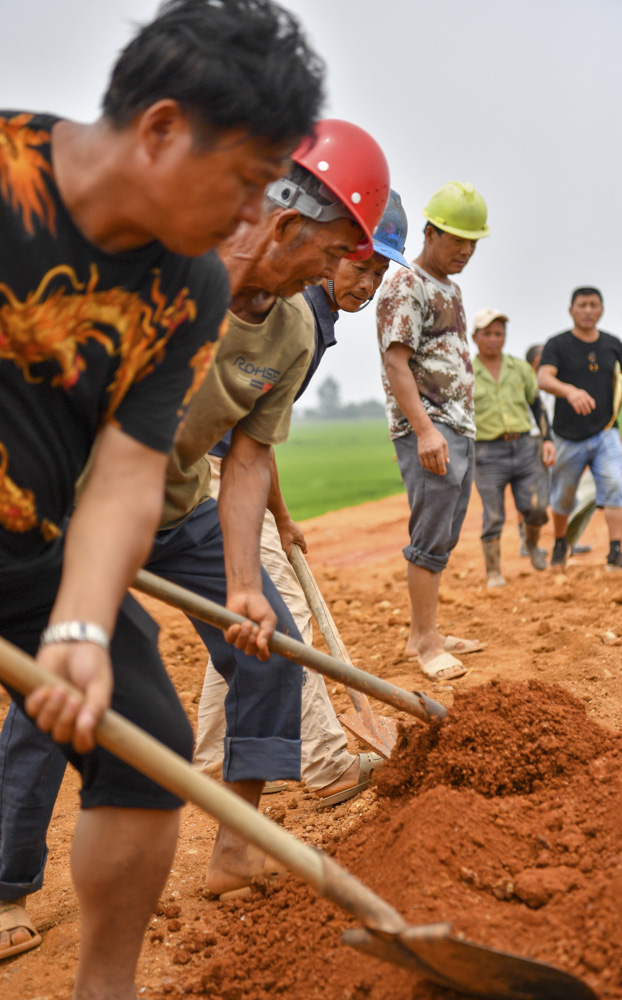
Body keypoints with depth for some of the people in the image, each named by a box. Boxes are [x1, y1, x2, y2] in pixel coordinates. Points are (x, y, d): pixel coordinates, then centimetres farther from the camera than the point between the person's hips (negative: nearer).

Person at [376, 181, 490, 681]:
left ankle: (424, 633, 18)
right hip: (428, 431, -9)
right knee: (431, 538, -9)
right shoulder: (405, 287, -9)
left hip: (461, 429, 9)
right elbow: (396, 363, -17)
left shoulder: (451, 287, 20)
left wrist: (463, 425, 18)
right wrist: (424, 429, -26)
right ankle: (425, 640, -2)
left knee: (444, 538, 11)